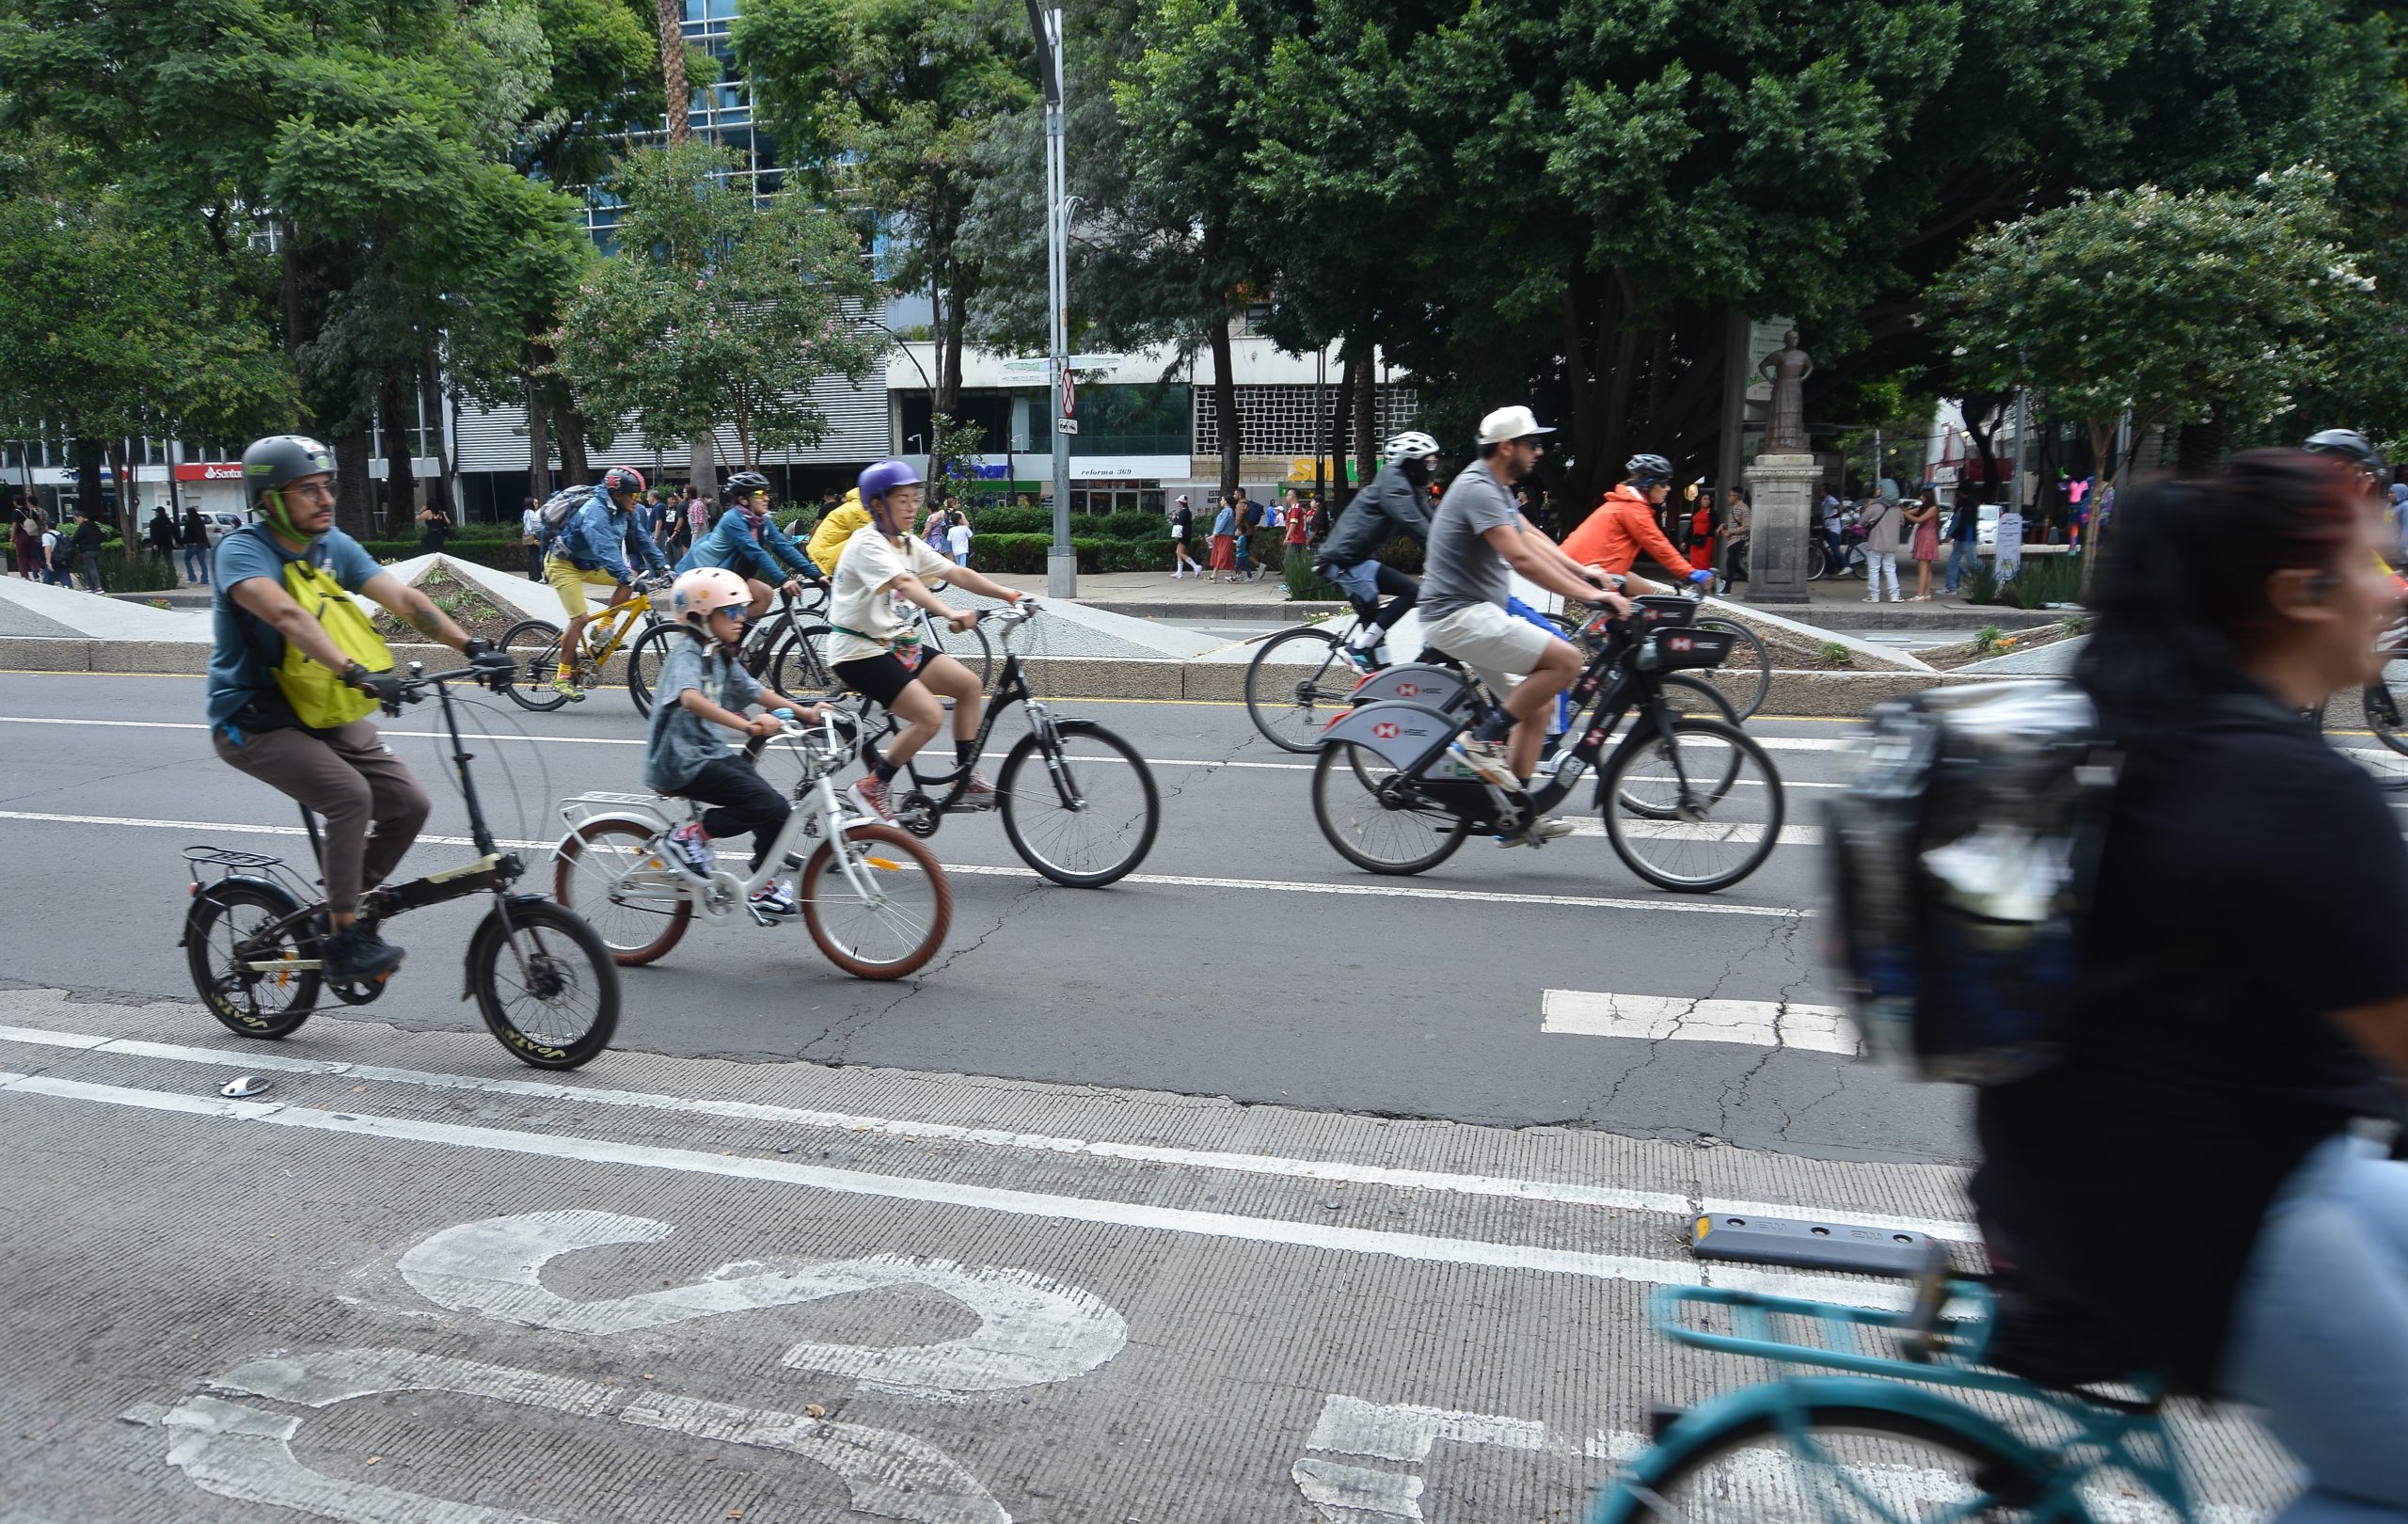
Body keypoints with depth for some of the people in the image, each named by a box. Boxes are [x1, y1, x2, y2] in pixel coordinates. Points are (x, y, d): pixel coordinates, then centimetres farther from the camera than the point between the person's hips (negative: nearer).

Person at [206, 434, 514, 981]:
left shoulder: (334, 546, 1)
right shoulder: (242, 550, -18)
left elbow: (403, 598, -9)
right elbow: (287, 615, -37)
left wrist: (470, 646, -23)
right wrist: (355, 673, -51)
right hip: (253, 720, -7)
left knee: (408, 803, -6)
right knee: (350, 794, -28)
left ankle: (351, 904, 16)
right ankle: (343, 941, -17)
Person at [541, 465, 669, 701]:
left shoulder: (624, 511, -3)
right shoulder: (596, 512, -31)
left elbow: (642, 539, 0)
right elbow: (606, 549, -43)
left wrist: (663, 566, -11)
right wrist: (628, 578, -53)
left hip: (587, 564, 9)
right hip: (563, 564, -9)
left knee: (629, 580, -7)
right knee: (580, 618, -17)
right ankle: (562, 677, -8)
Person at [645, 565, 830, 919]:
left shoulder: (722, 657, 12)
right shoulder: (687, 653, -16)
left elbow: (755, 691, 16)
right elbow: (690, 698, -35)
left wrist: (805, 711, 3)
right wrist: (747, 725, -47)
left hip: (708, 751, 9)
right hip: (682, 761, -9)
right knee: (774, 809, -17)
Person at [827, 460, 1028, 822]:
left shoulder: (909, 544, 9)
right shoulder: (867, 544, -18)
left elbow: (956, 573, 2)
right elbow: (905, 583, -35)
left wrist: (1010, 595, -9)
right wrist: (950, 615, -50)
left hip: (897, 644, 9)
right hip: (859, 652, -9)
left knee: (968, 684, 0)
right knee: (930, 716, -20)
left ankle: (966, 778, 8)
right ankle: (871, 788, -5)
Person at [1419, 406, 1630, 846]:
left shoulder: (1494, 487, 16)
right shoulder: (1478, 489, -18)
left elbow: (1531, 536, 20)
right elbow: (1522, 558, -27)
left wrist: (1585, 573, 11)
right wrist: (1589, 596, -27)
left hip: (1475, 615, 11)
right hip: (1460, 616, -11)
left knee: (1536, 705, 11)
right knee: (1565, 660, -19)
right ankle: (1482, 741, -11)